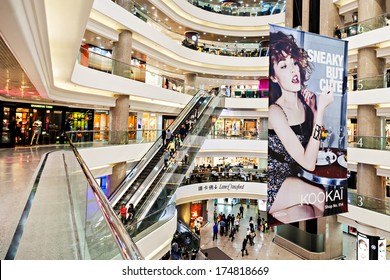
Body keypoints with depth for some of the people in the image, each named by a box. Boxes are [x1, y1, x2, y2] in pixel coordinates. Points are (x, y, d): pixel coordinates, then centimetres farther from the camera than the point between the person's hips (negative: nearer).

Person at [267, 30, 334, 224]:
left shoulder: (304, 102, -4)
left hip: (291, 177, 5)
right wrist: (321, 110, -25)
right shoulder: (275, 112, -23)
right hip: (272, 186, -5)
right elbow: (309, 163, -24)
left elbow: (315, 147, 5)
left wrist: (314, 110, -8)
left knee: (307, 215, -17)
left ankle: (281, 212, 9)